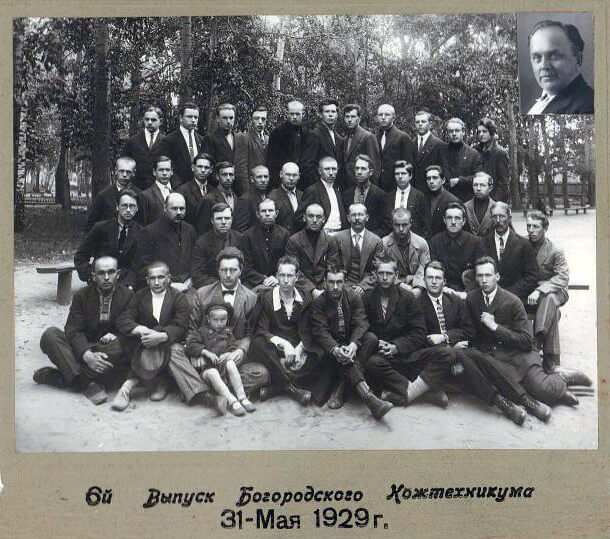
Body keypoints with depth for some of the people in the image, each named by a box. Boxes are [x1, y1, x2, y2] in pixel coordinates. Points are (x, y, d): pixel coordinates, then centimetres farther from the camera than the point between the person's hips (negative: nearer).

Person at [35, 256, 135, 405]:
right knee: (50, 335, -21)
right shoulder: (81, 296, 2)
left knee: (121, 347, -36)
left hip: (111, 350, -2)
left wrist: (115, 336, -27)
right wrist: (87, 355, -28)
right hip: (84, 347, 2)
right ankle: (85, 383, -34)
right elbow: (74, 330, -8)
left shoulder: (128, 296, -1)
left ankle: (60, 376, -27)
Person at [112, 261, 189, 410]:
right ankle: (160, 383, -17)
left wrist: (161, 336, -31)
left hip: (169, 344, -2)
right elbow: (122, 320, -3)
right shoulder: (139, 297, 10)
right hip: (144, 344, 2)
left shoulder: (179, 298, 3)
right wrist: (140, 330, -24)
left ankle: (128, 386, -22)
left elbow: (179, 328, -10)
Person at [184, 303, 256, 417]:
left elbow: (234, 348, 11)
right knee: (212, 373, -36)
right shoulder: (201, 331, 9)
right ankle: (231, 400, -48)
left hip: (223, 362, 3)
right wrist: (207, 352, -14)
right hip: (207, 366, -3)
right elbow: (190, 344, -5)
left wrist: (227, 354, -13)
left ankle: (242, 397, -34)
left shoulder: (228, 332, 19)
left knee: (231, 364, -30)